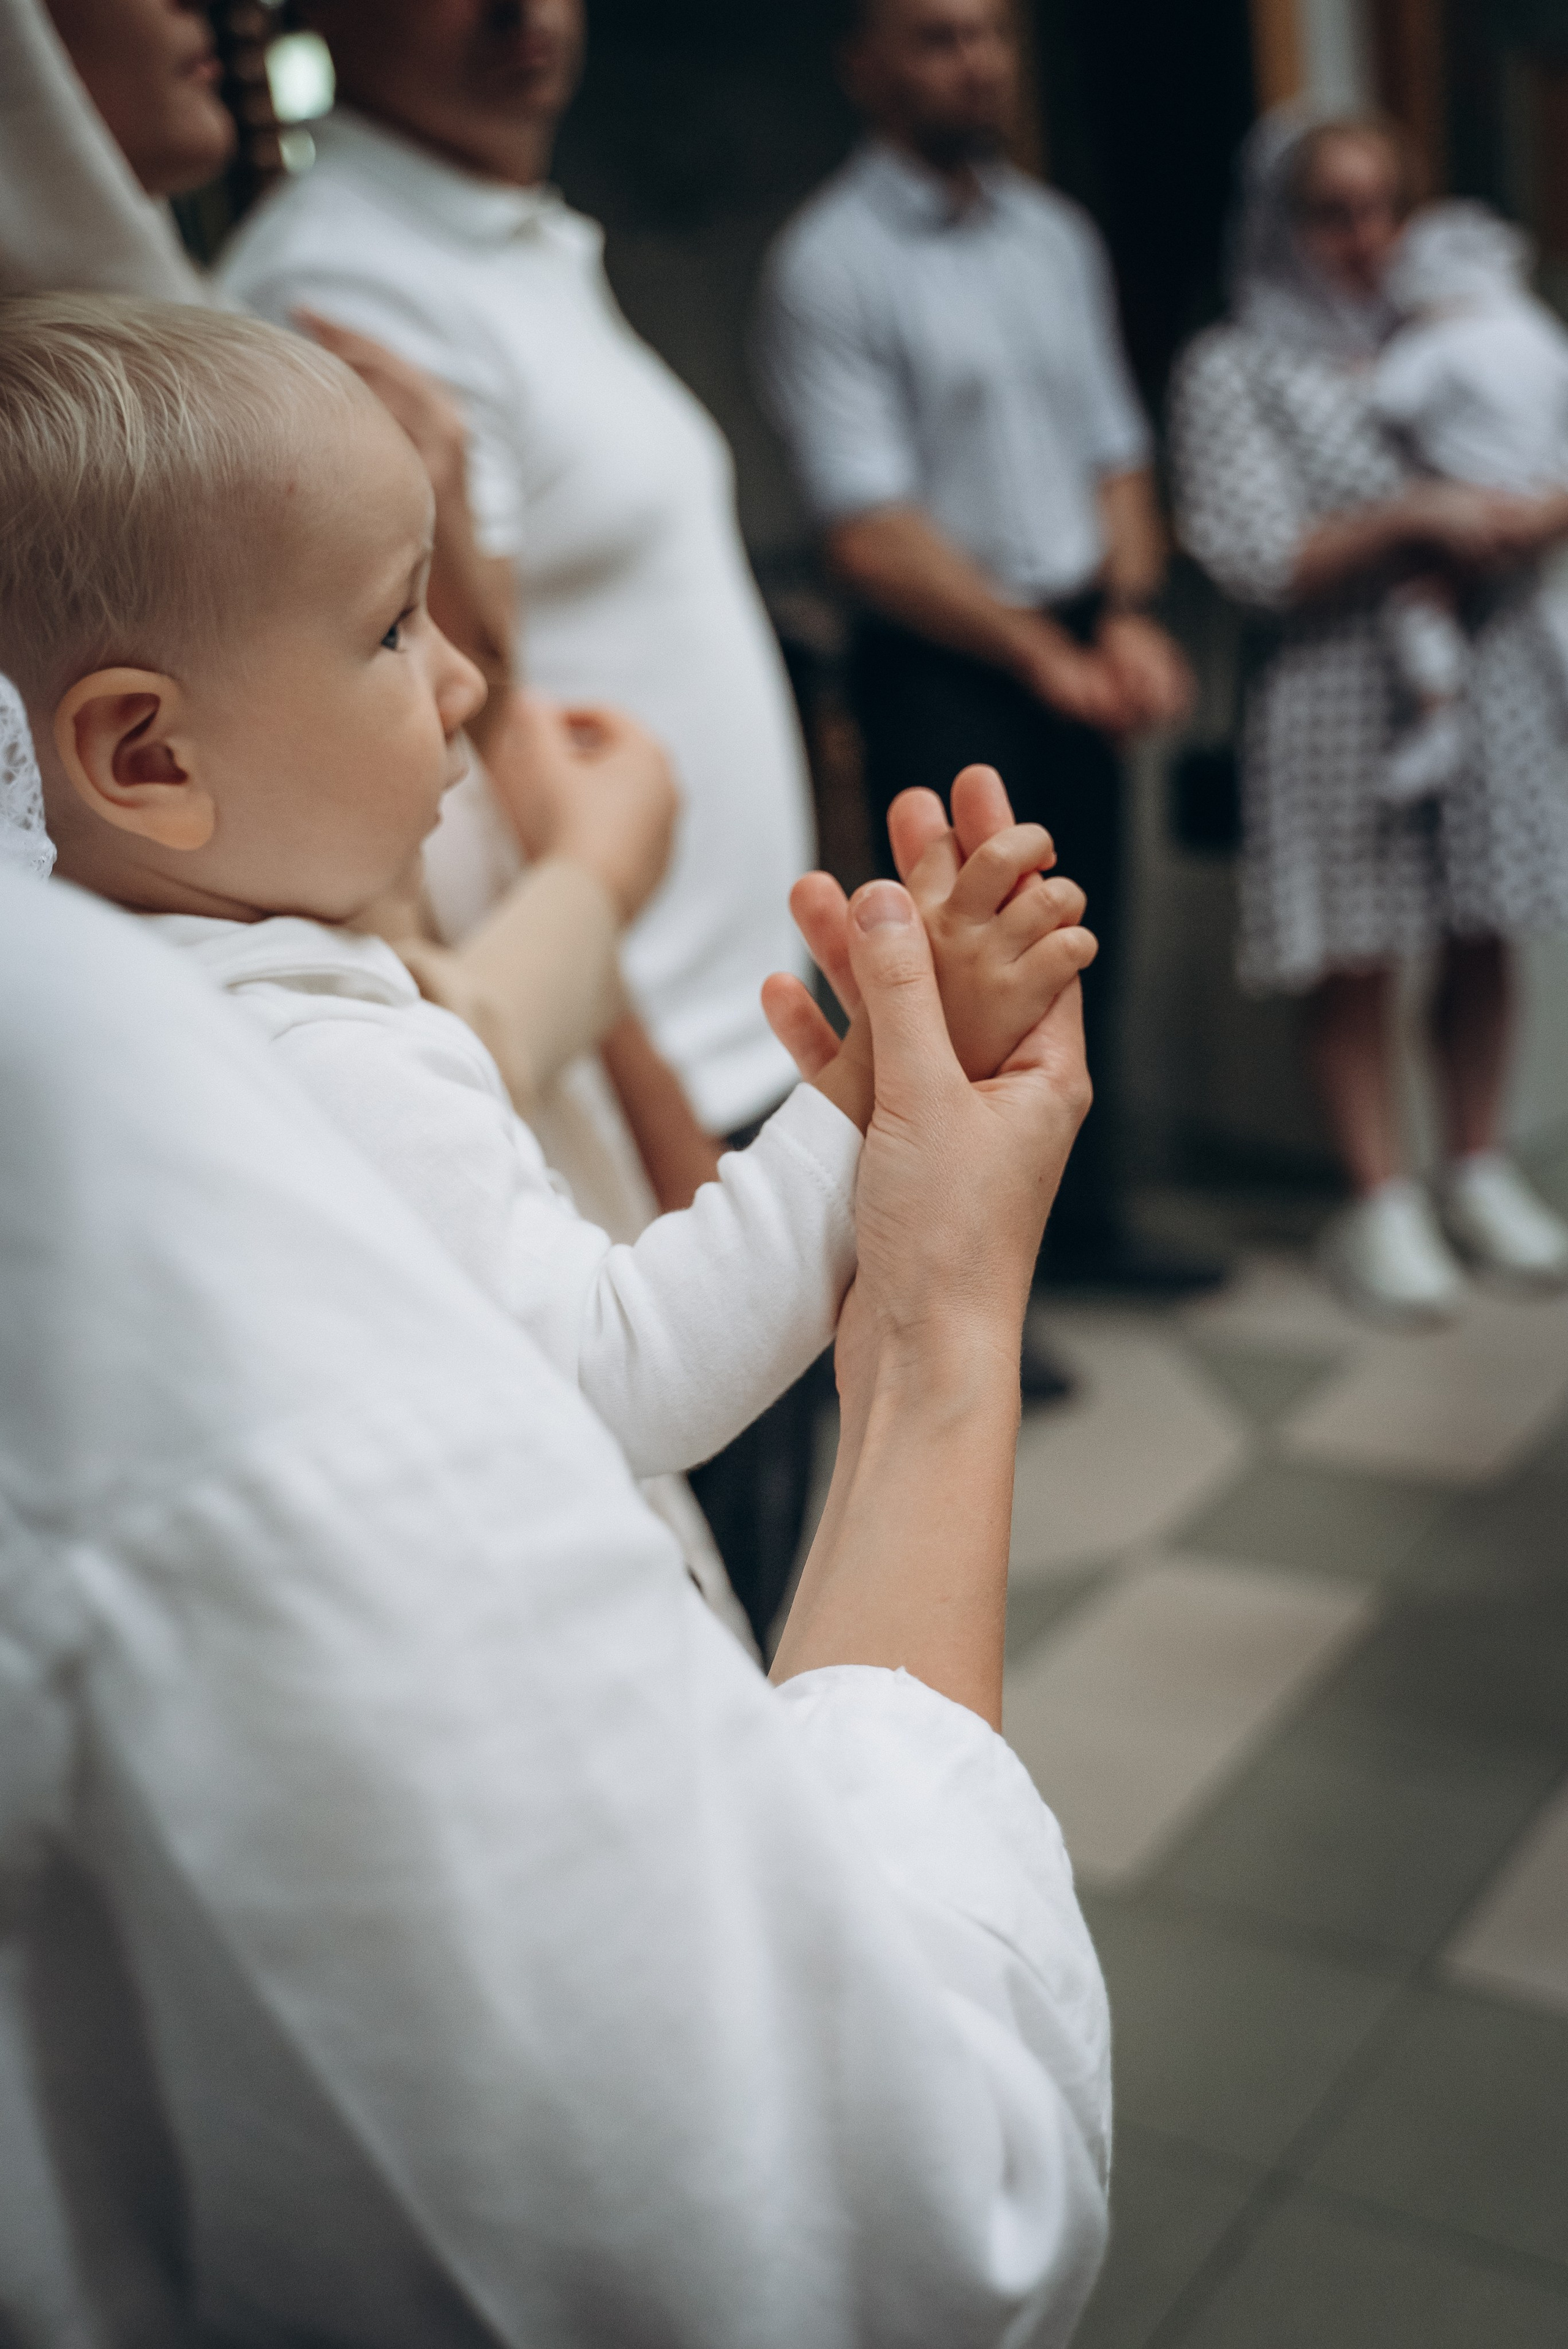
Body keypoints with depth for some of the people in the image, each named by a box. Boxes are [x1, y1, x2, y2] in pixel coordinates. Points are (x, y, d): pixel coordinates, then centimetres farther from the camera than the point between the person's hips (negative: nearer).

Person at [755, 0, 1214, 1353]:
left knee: (1085, 948, 13)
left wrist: (1127, 617, -4)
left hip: (1082, 645, 7)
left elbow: (1115, 447, 13)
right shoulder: (830, 263, -10)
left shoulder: (1058, 236, 12)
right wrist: (1042, 654, -21)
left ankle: (1085, 1225, 30)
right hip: (941, 668, -6)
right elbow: (871, 533, -17)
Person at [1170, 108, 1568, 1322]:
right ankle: (1383, 1202, 15)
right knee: (1356, 957, 2)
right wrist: (1410, 520, -18)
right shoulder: (1235, 369, -1)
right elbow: (1257, 560, -10)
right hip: (1342, 689, -4)